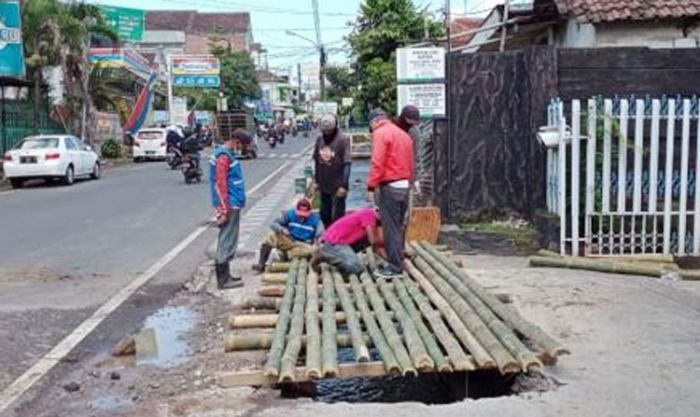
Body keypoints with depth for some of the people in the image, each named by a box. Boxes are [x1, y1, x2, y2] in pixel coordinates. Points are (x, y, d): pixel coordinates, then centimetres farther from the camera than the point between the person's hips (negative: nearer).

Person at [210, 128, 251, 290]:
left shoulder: (227, 154, 15)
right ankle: (223, 280, 0)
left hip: (232, 204, 10)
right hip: (229, 205, -10)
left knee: (227, 240, 15)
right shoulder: (223, 156, -16)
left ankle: (224, 275, 24)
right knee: (227, 242, -5)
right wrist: (224, 209, -21)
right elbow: (220, 184, -21)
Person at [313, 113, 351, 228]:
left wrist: (343, 185, -18)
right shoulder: (319, 139, 4)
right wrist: (316, 180, 13)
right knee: (324, 214, 16)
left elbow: (347, 164, -16)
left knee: (338, 216, 1)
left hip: (338, 185, -6)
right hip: (324, 184, 6)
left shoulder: (343, 140, -14)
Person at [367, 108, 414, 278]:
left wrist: (371, 186, -15)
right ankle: (398, 262, 22)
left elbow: (377, 163, -18)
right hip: (404, 186, 8)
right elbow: (410, 164, 16)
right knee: (398, 226, 15)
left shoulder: (380, 133, -8)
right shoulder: (404, 134, 16)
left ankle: (394, 267, 0)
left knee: (390, 228, -3)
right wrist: (408, 184, 18)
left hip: (389, 186, -8)